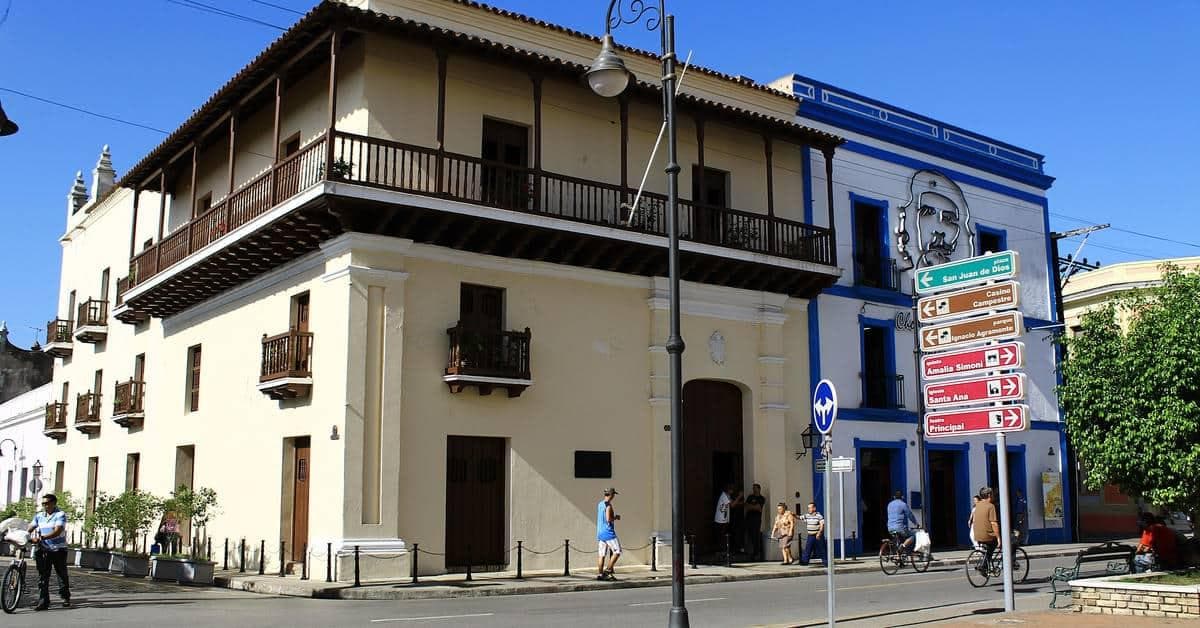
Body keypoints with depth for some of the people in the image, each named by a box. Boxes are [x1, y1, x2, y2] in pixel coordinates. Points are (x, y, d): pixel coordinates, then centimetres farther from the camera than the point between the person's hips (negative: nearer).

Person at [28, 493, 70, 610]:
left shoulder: (60, 515, -10)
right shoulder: (39, 516, 9)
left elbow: (57, 531, -23)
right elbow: (29, 528, 3)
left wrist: (41, 537, -35)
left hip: (58, 549, -4)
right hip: (44, 550, 4)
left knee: (62, 574, 6)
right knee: (42, 575, -1)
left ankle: (65, 597, 21)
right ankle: (43, 601, 1)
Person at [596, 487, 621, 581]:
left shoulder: (600, 504, 14)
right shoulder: (608, 505, -13)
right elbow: (608, 519, -21)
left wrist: (614, 517, 17)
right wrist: (616, 517, -3)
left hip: (600, 533, 9)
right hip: (608, 532, -9)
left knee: (602, 555, 7)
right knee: (617, 552, -3)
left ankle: (599, 574, 4)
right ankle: (608, 570, -7)